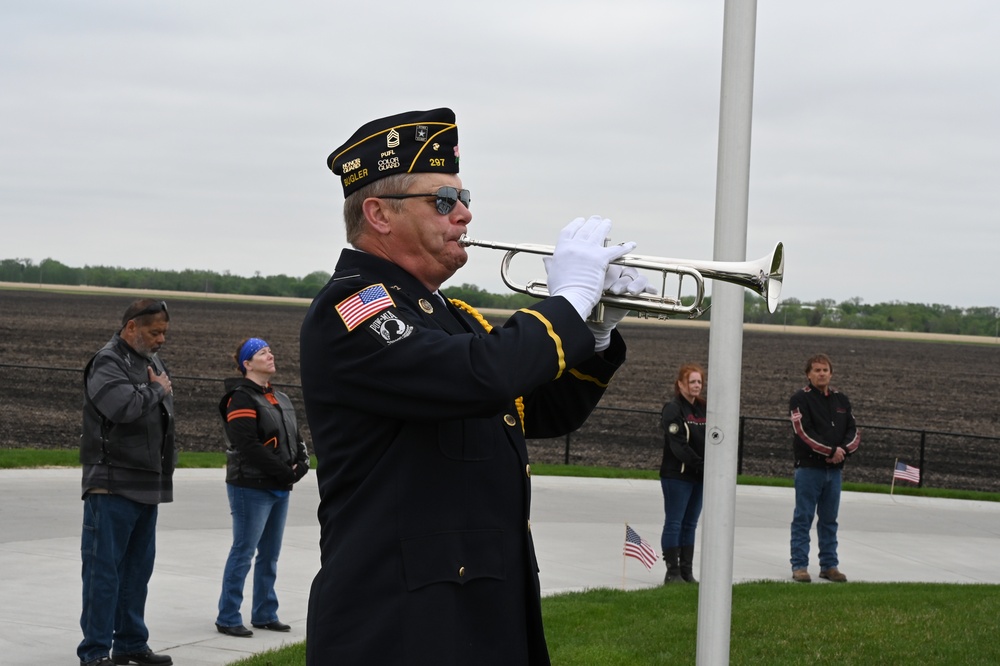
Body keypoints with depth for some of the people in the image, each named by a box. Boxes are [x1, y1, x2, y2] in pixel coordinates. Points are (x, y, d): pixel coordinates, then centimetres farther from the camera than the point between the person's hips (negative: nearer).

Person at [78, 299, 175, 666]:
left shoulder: (152, 362, 17)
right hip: (112, 484, -9)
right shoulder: (107, 362, -11)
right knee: (104, 568, -5)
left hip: (148, 485, 9)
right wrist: (156, 389, -11)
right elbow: (124, 405, -28)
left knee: (138, 567, 13)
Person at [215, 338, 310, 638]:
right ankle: (227, 618, 0)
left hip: (279, 489, 8)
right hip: (251, 487, -8)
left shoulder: (281, 400, 17)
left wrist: (301, 465, -4)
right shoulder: (241, 399, -12)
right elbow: (249, 446, -21)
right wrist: (284, 472, -18)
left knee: (270, 555, 13)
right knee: (243, 551, -5)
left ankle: (264, 614, 22)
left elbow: (296, 438, 17)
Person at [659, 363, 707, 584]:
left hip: (699, 477, 7)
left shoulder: (703, 409, 13)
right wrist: (700, 465, -21)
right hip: (677, 475, -7)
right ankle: (672, 572, -1)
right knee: (674, 523, -3)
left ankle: (687, 572, 14)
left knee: (690, 524, 10)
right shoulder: (673, 410, -8)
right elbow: (678, 445, -17)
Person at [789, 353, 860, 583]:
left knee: (829, 520, 11)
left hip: (834, 469, 5)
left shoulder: (841, 400, 13)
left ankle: (829, 565, 17)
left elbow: (854, 432, 10)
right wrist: (830, 450, -17)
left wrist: (843, 450, -10)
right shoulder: (800, 399, -5)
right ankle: (799, 565, 2)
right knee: (803, 518, -2)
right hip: (809, 467, -5)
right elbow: (804, 432, -15)